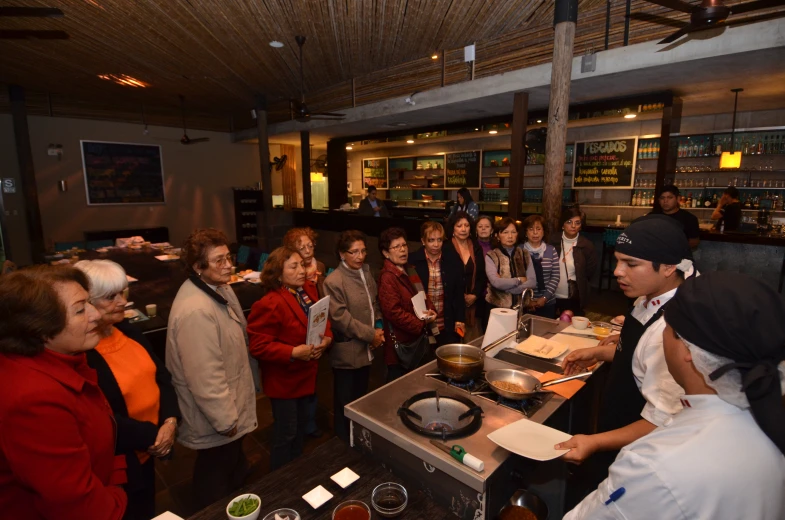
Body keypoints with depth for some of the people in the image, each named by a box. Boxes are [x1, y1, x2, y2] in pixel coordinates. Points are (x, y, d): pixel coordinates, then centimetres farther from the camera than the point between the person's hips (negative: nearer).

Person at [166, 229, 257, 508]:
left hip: (230, 406, 10)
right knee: (217, 484, 18)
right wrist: (225, 420, -19)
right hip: (216, 419, -10)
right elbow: (205, 378, -31)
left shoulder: (219, 287, -2)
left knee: (233, 466, 33)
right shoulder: (195, 310, -35)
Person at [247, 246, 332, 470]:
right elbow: (258, 346, -24)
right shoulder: (269, 305, -25)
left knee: (301, 427, 25)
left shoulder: (309, 289, -1)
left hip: (307, 374, 8)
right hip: (284, 380, -8)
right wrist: (293, 353, -30)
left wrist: (326, 338, -13)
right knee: (285, 434, 11)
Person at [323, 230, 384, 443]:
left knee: (361, 400, 22)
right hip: (347, 352, -7)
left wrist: (379, 327, -3)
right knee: (346, 405, 9)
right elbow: (341, 318, -20)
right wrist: (371, 335, -17)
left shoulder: (367, 274, 5)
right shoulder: (333, 281, -18)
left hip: (365, 349, 7)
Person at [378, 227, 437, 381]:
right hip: (401, 345, -9)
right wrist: (421, 324, -16)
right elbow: (393, 312, -23)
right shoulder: (388, 277, -18)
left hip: (417, 341, 9)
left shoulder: (410, 271, 11)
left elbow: (423, 296, 19)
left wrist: (430, 310, -3)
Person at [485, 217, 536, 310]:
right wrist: (519, 280, -8)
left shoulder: (525, 254, 3)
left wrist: (505, 286, -16)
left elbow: (532, 282, -7)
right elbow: (496, 282, -19)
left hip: (521, 307, 3)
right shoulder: (491, 256, -6)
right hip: (497, 307, -2)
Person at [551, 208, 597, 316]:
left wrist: (578, 284, 4)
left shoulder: (587, 245, -5)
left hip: (575, 298, -1)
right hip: (553, 296, 2)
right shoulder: (553, 242, -2)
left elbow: (590, 272, 3)